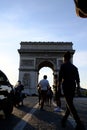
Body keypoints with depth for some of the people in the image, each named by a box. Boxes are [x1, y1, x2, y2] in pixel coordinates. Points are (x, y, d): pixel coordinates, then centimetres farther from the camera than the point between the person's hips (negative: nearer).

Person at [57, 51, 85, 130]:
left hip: (66, 86, -6)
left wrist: (59, 87, -1)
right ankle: (64, 120, 23)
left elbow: (60, 78, -8)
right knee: (69, 103, 15)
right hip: (73, 86, 6)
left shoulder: (63, 65, -4)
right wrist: (78, 87, 11)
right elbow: (77, 79, 9)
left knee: (70, 104, -10)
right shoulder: (74, 67, 13)